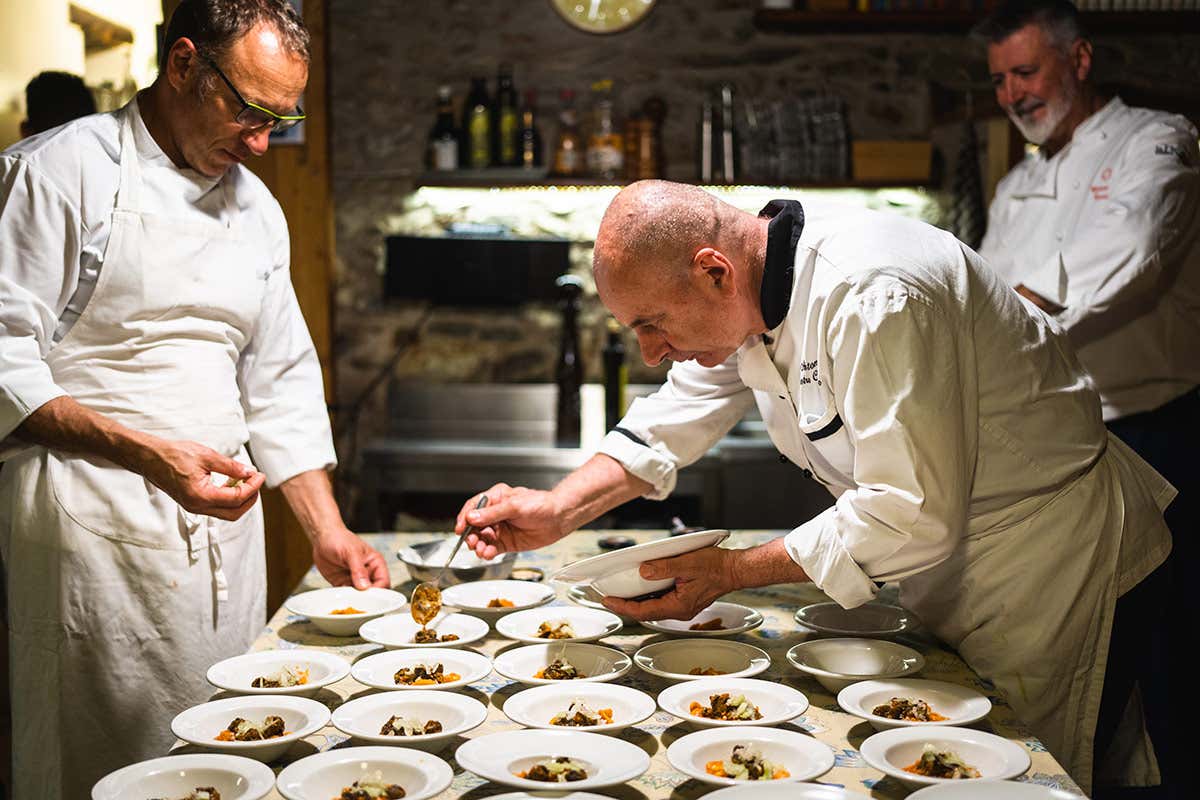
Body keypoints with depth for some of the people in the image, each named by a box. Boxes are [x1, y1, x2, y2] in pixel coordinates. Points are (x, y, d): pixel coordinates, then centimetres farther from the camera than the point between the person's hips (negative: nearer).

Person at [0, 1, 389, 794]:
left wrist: (328, 530, 10)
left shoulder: (257, 207, 15)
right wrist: (145, 452, -24)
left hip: (222, 513, 6)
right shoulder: (64, 169, -6)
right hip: (98, 517, -6)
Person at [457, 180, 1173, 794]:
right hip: (945, 556, 8)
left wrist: (731, 572, -28)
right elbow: (674, 422, 6)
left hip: (1044, 550, -8)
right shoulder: (746, 291, -5)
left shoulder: (872, 299, -35)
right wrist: (557, 510, -9)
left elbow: (911, 514, -34)